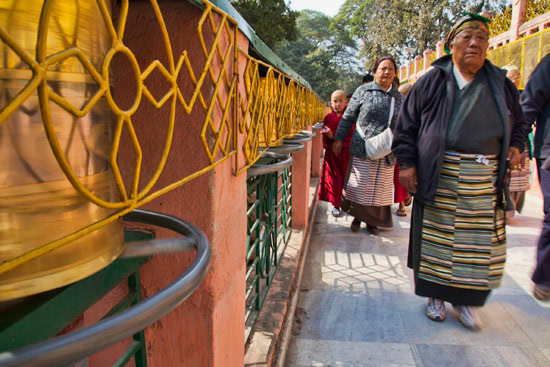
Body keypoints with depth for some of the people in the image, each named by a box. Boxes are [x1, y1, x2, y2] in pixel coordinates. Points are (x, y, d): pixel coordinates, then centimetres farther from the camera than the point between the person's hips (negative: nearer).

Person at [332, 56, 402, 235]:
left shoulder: (398, 97, 12)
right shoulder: (363, 91, 3)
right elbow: (348, 117, 4)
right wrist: (338, 139, 0)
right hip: (363, 149, -3)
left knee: (380, 188, 8)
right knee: (360, 186, 2)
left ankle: (372, 221, 23)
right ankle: (357, 217, 21)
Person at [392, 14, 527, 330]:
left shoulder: (501, 84, 12)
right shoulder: (432, 82, 3)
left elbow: (519, 122, 24)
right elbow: (407, 124, 2)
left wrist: (516, 146, 4)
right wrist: (407, 163, -6)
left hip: (485, 179, 3)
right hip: (440, 178, -2)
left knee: (480, 242, 5)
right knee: (438, 238, 5)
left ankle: (466, 300, 24)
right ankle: (436, 295, 24)